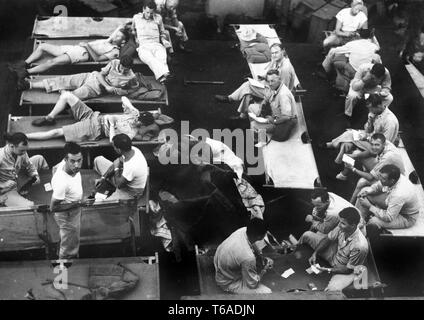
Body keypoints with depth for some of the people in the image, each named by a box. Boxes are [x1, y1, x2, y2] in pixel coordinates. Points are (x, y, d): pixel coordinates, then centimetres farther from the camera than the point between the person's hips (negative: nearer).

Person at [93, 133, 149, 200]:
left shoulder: (131, 167, -42)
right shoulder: (132, 149, -18)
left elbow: (118, 184, -27)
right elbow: (117, 162, 0)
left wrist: (116, 168, -17)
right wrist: (103, 177, -1)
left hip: (130, 193, -8)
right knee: (98, 159, 10)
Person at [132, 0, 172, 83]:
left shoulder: (158, 18, 17)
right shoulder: (136, 17, 16)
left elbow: (162, 33, 28)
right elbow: (133, 30, 36)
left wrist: (163, 40, 8)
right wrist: (135, 38, 18)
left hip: (156, 45, 2)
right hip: (143, 46, -1)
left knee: (161, 57, -39)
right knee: (150, 58, -40)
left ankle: (161, 77, -64)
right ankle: (163, 74, -65)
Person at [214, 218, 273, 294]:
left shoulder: (243, 230, -19)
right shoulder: (248, 258, -40)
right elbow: (253, 284, -23)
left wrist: (263, 258, -1)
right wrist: (265, 269, -10)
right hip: (227, 282, -8)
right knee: (267, 292, -13)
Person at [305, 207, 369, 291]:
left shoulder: (360, 246, -38)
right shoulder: (342, 227, -22)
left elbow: (349, 269, -24)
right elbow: (327, 239, -2)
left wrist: (328, 270, -25)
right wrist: (315, 253, -12)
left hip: (346, 270, -6)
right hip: (335, 253, 6)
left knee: (332, 289, -36)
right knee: (308, 235, 3)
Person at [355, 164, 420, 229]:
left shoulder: (399, 195, -42)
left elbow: (388, 218, -32)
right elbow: (378, 185, 2)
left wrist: (370, 206, -28)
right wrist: (367, 191, -17)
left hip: (407, 217, -8)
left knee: (374, 222, -27)